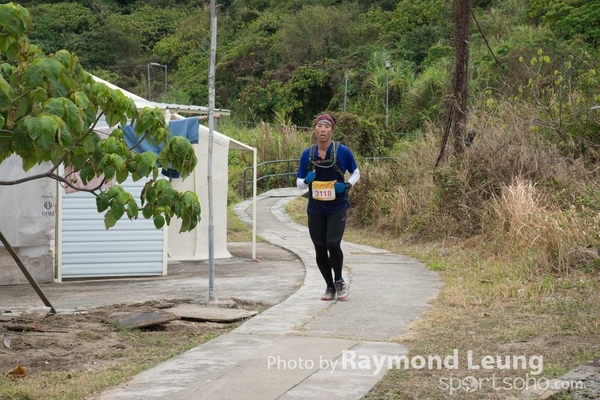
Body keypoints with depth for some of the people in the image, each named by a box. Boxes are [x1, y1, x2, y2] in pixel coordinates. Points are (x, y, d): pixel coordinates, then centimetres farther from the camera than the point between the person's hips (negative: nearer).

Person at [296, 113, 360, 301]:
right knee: (320, 249, 5)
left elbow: (355, 173, 7)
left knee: (333, 244, -17)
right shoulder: (307, 154, 0)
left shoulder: (343, 152, -7)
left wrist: (347, 185, -13)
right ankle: (330, 287, 23)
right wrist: (306, 180, -17)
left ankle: (339, 281, 9)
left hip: (337, 209, -3)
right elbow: (299, 183, 6)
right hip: (315, 210, 3)